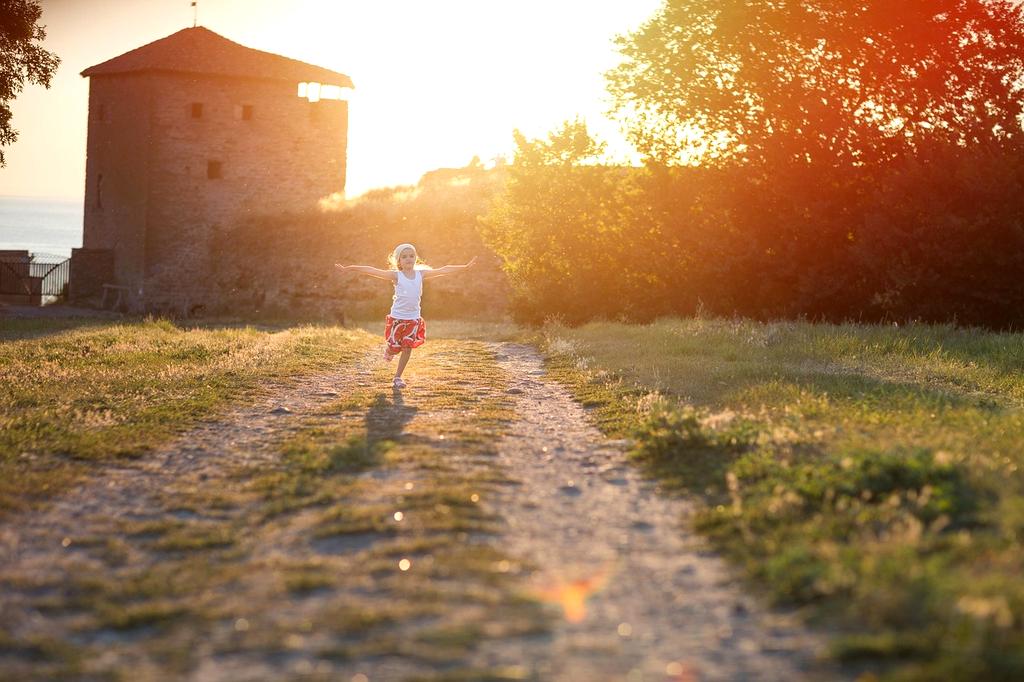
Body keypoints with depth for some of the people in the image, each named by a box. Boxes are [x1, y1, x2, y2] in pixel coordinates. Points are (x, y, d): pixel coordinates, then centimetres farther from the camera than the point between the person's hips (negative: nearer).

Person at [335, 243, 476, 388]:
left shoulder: (421, 274, 2)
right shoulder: (396, 276, -8)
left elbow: (442, 270, 5)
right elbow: (372, 271, -14)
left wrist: (465, 267, 10)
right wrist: (348, 268, -18)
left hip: (413, 318, 2)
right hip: (397, 317, -2)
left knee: (408, 348, 0)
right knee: (394, 347, 1)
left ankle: (397, 377, 14)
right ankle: (388, 350, 39)